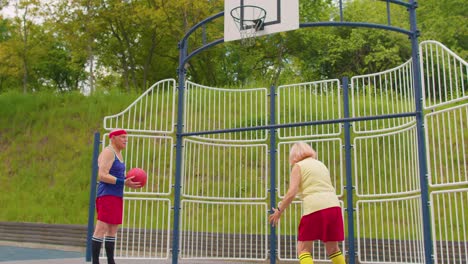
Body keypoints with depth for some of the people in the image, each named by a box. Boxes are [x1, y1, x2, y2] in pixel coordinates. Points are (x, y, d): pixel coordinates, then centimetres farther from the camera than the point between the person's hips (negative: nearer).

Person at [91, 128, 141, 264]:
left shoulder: (118, 153, 19)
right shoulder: (108, 152, -11)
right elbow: (102, 176, -21)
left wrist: (129, 181, 8)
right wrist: (124, 182, -23)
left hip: (116, 196, 10)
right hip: (107, 195, -10)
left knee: (112, 230, 11)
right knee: (101, 230, -11)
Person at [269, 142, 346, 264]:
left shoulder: (298, 166, 5)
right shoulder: (321, 164, 25)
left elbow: (292, 193, -7)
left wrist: (279, 211, 3)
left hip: (315, 207, -6)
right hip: (333, 206, 6)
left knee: (303, 249, 2)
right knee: (333, 249, 17)